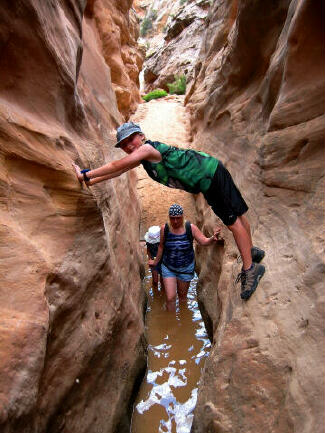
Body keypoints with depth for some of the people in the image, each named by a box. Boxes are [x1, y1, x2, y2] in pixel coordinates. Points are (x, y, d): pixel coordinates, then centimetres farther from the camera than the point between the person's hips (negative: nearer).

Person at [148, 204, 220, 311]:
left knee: (182, 296, 18)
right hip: (168, 268, 0)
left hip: (186, 268, 0)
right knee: (170, 298, -5)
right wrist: (156, 262, 15)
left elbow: (204, 241, -16)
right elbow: (161, 246, 3)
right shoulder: (164, 229, -11)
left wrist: (212, 238, -38)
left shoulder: (190, 228, -13)